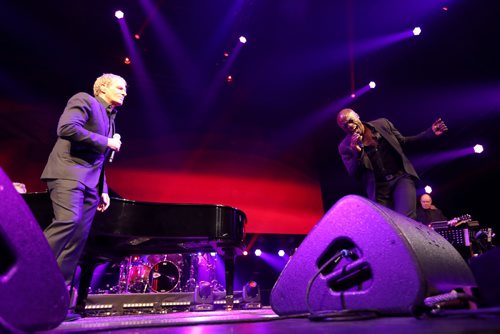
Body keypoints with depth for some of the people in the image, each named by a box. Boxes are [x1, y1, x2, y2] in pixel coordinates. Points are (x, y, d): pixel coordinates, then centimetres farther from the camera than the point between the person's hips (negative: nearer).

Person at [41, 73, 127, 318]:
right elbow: (66, 128, -18)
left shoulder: (109, 119, 25)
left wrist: (103, 190, 16)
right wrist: (106, 142, -11)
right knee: (68, 220, -28)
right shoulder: (84, 100, 3)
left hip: (90, 182, 8)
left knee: (79, 237, 1)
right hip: (69, 172, -8)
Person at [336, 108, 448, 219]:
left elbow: (403, 142, 14)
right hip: (379, 188, 0)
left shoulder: (382, 123, 3)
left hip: (401, 177, 0)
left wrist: (429, 133, 5)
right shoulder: (345, 146, -4)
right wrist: (357, 153, -24)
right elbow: (354, 174, -8)